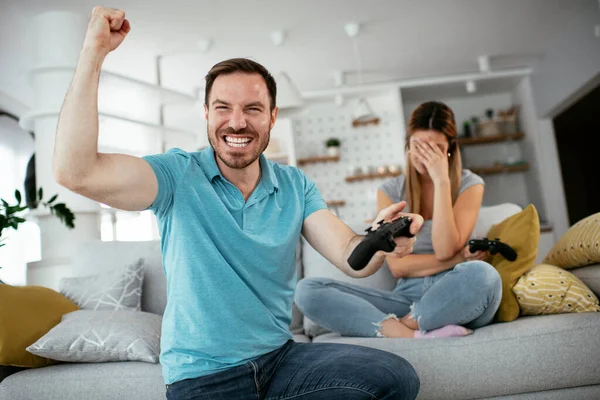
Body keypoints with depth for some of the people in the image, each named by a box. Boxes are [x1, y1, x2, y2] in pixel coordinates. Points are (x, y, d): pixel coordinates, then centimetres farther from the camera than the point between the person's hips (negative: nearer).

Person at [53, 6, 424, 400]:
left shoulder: (296, 185, 2)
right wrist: (94, 51, -21)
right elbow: (77, 172, -22)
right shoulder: (178, 175, -8)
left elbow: (351, 258, -8)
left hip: (281, 357, 5)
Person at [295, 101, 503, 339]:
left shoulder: (469, 184, 4)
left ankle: (402, 325, -18)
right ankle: (410, 336, -31)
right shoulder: (390, 192, 8)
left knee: (481, 274, -38)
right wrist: (458, 259, -12)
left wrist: (441, 181, -11)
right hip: (407, 298, 2)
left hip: (456, 301, -1)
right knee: (307, 289, -18)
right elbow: (397, 266, -2)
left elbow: (445, 250, -12)